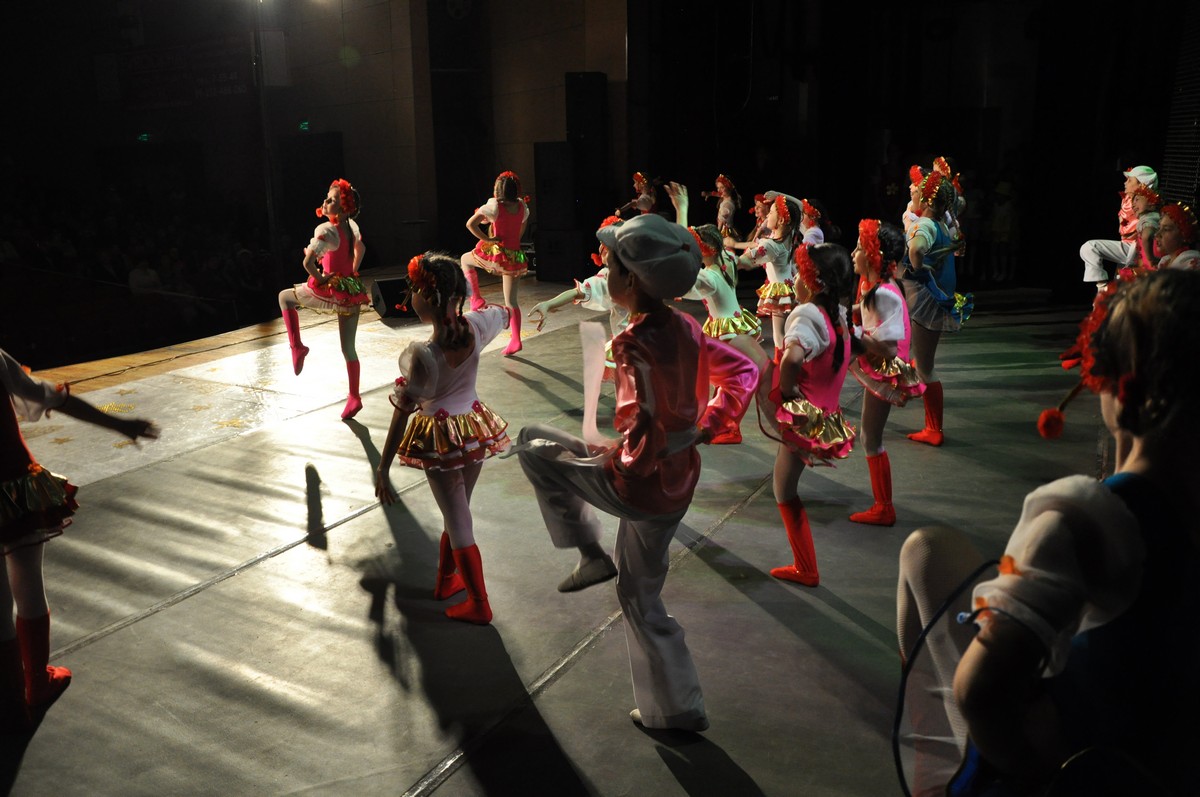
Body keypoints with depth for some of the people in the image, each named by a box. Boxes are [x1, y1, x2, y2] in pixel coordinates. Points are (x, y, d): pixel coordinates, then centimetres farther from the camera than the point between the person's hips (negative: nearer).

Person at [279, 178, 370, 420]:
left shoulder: (326, 230, -19)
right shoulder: (352, 225, 4)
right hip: (352, 292, 6)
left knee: (284, 296, 21)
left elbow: (308, 262, -29)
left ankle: (297, 347, 10)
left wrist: (319, 278, -12)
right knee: (348, 348, 14)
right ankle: (354, 398, 18)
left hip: (331, 290, -6)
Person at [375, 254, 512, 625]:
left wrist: (383, 469, -10)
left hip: (440, 439, -5)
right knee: (456, 514, 23)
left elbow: (401, 417, -19)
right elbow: (504, 312, 12)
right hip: (476, 430, 5)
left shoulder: (421, 356, -26)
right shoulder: (476, 327, -14)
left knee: (458, 525, 9)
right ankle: (445, 582, 42)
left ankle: (480, 605, 21)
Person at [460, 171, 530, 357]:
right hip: (515, 256, 4)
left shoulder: (494, 206, -10)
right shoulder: (522, 207, 4)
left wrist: (486, 239, -8)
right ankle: (515, 340, 6)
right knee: (511, 301, 11)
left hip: (496, 252, -4)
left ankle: (476, 299, 16)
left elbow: (470, 224, -14)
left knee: (465, 259, 26)